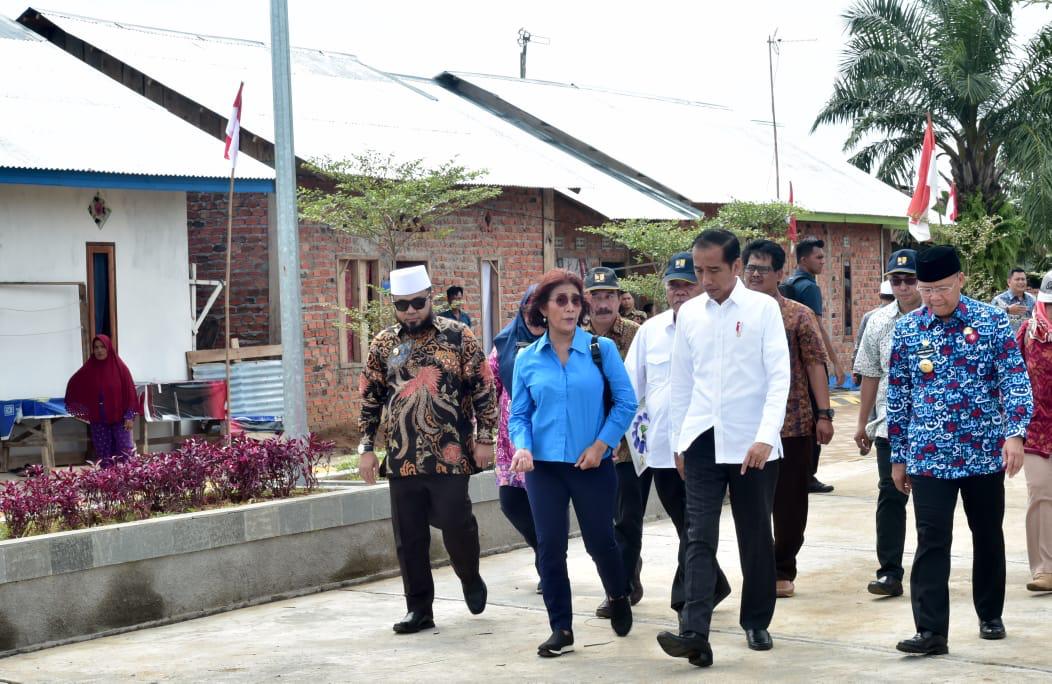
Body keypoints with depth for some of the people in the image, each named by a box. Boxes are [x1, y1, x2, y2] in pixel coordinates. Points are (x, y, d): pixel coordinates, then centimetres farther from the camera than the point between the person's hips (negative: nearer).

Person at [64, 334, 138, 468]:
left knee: (124, 453, -6)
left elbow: (129, 392, -4)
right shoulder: (89, 368, 2)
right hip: (98, 421, 2)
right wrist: (79, 409, 17)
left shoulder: (120, 368, -5)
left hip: (119, 418, -2)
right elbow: (73, 384, 18)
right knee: (104, 455, 4)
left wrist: (130, 416, -9)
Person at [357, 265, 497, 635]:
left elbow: (483, 390, -1)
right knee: (409, 537, 5)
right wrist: (366, 448, 6)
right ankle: (419, 608, 15)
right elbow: (370, 399, 11)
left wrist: (484, 438, -5)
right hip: (402, 459, 3)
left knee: (456, 525, -3)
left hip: (450, 455, -3)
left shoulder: (459, 336, -1)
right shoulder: (383, 343, 8)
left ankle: (471, 580, 27)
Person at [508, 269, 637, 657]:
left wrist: (601, 445, -11)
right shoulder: (527, 359, 2)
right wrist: (523, 447, -13)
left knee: (600, 540, 9)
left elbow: (625, 402, -3)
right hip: (544, 466, 2)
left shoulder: (601, 349, -3)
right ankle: (561, 630, 12)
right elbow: (519, 414, 5)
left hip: (592, 464, -1)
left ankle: (619, 599, 39)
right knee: (550, 547, 1)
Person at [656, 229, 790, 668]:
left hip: (752, 443, -2)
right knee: (700, 538, -7)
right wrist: (678, 442, 12)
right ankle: (695, 633, -14)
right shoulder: (688, 313, 7)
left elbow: (779, 376, -8)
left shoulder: (763, 308, -3)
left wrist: (766, 436, -19)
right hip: (702, 441, 2)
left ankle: (756, 622, 24)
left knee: (756, 537, 9)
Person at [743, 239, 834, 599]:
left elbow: (815, 364, -4)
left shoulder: (799, 315, -1)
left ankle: (783, 571, 17)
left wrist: (823, 414, -11)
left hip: (793, 423, -2)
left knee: (790, 500, 5)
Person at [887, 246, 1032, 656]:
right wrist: (898, 457, 8)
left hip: (985, 452, 0)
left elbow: (1015, 379, -6)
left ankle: (990, 615, 30)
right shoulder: (907, 329, 2)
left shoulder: (992, 322, -3)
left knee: (988, 536, 13)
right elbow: (898, 395, 7)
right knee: (932, 542, -5)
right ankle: (931, 631, -4)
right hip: (929, 456, 0)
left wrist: (1015, 434, -20)